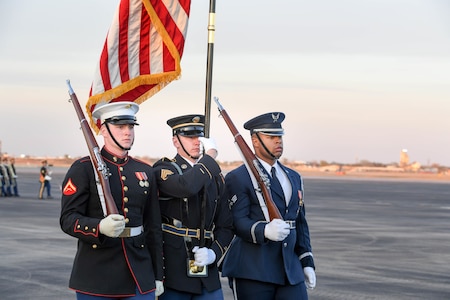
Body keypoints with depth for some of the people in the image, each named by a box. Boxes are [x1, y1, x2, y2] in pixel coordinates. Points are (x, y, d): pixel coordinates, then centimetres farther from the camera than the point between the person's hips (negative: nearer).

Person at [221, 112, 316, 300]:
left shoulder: (294, 178, 19)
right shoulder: (238, 178, -3)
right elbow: (238, 222, -12)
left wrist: (307, 262, 14)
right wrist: (265, 231, -31)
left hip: (290, 269, 6)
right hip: (252, 271, -6)